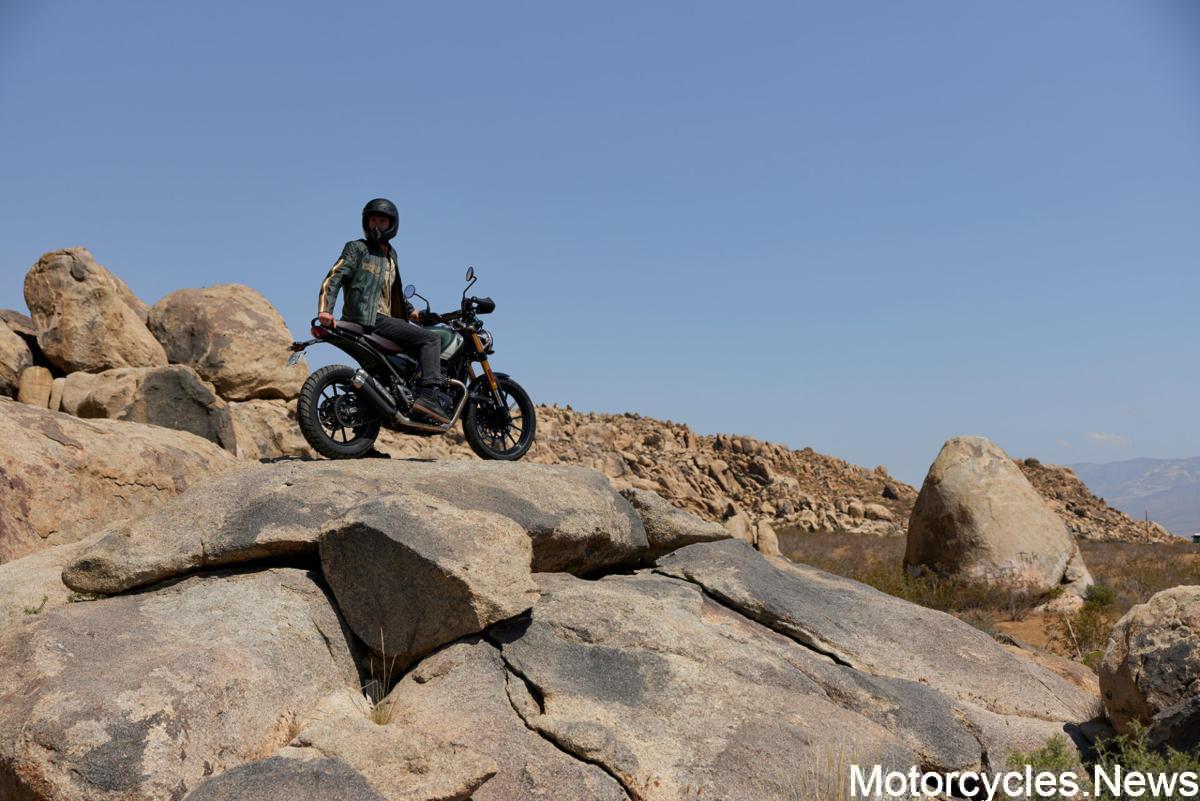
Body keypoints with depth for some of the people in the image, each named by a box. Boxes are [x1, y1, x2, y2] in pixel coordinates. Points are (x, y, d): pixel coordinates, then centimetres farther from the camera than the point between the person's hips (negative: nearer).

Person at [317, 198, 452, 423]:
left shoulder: (390, 254, 26)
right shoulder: (357, 248, 2)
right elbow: (334, 278, -9)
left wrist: (410, 310, 35)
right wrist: (325, 310, -23)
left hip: (383, 318, 9)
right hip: (368, 319, -9)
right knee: (431, 339, -18)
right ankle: (428, 394, -31)